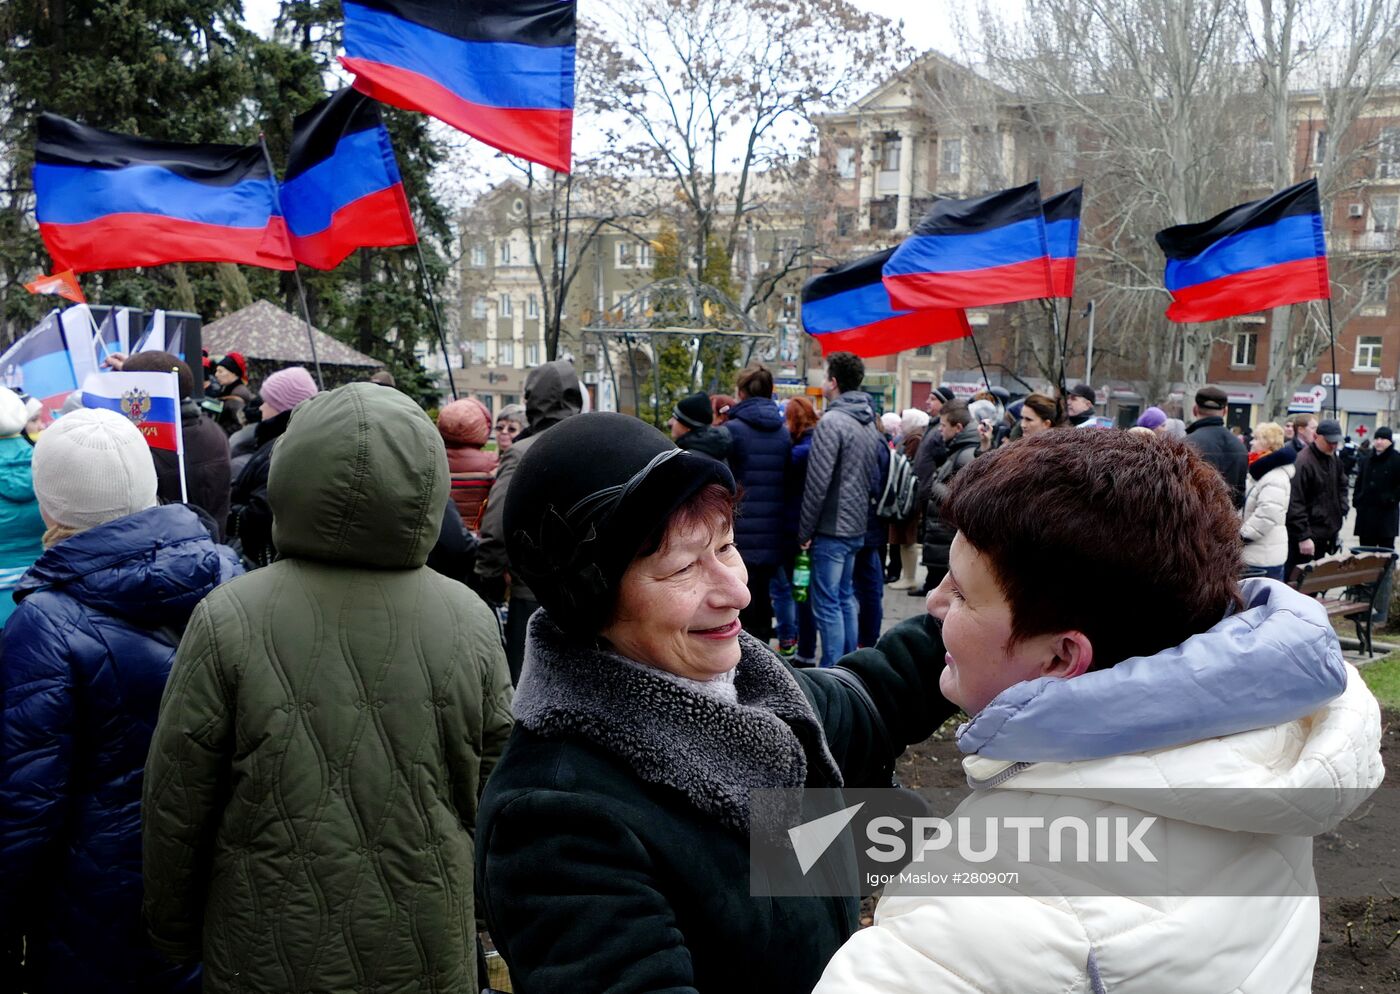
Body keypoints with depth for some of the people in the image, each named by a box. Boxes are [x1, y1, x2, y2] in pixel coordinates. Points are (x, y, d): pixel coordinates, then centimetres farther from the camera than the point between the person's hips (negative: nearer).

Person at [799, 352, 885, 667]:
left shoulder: (832, 422, -16)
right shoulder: (869, 423, 11)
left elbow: (817, 483, -18)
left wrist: (805, 530, -10)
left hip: (832, 528, -9)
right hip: (858, 527, 9)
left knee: (827, 605, -3)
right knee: (846, 598, 18)